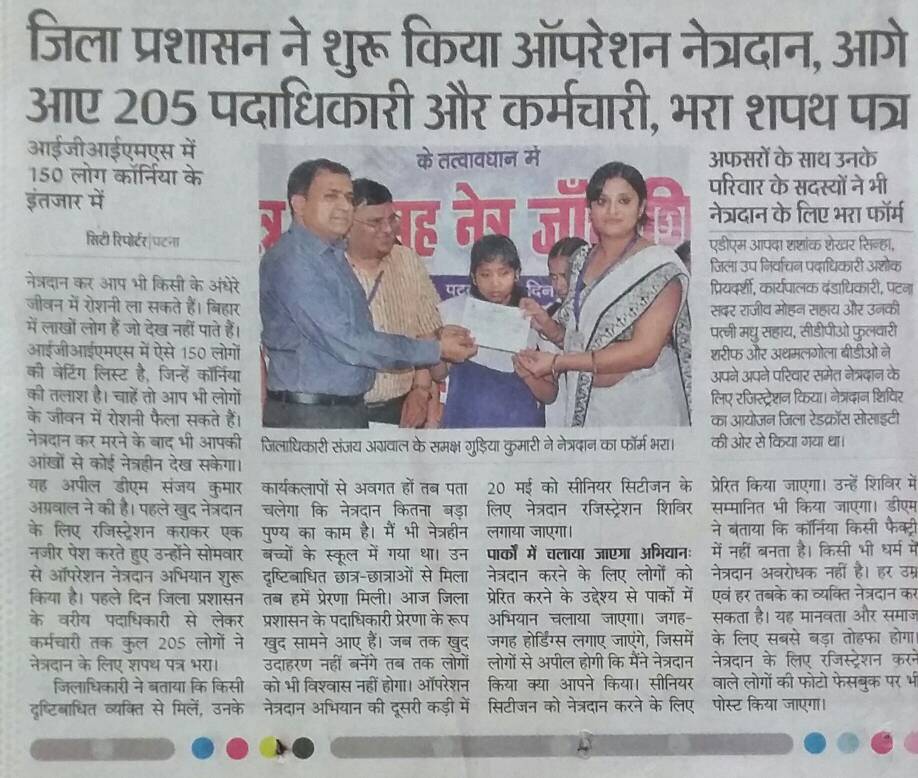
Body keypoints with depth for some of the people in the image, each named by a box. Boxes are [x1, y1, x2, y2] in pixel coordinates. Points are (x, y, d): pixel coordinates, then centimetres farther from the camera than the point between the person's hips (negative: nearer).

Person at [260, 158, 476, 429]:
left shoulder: (335, 256, 12)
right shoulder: (290, 262, -17)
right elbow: (346, 344, -21)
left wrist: (435, 337, 4)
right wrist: (436, 350, -15)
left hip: (352, 407, 9)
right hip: (308, 415, -8)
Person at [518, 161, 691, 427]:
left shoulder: (660, 267, -12)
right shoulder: (582, 260, 6)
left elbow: (644, 351, -19)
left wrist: (557, 362, -18)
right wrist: (546, 325, -7)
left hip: (641, 409, -5)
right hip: (585, 405, 5)